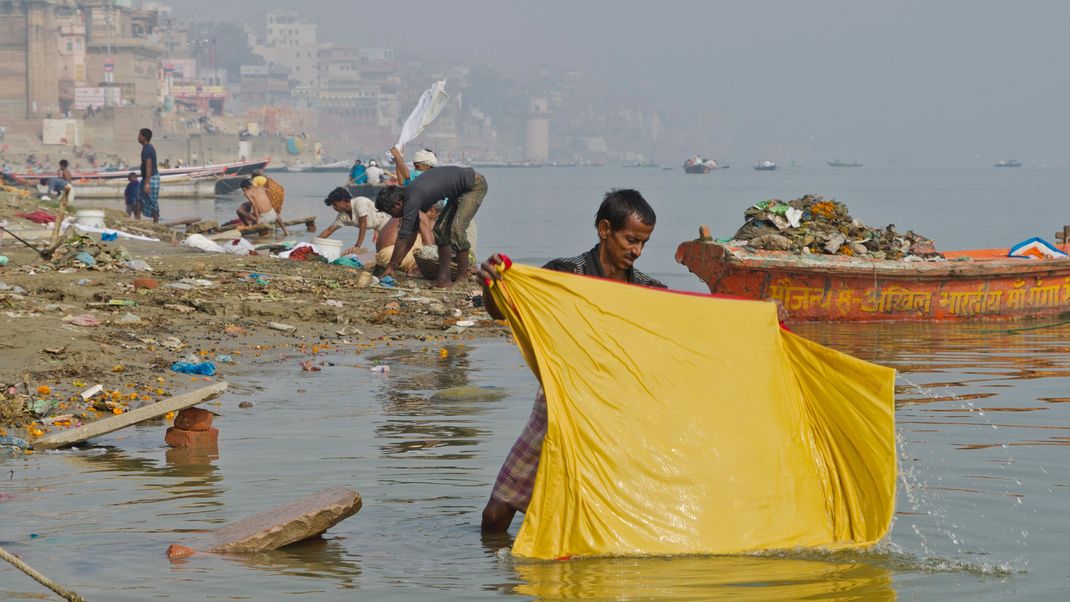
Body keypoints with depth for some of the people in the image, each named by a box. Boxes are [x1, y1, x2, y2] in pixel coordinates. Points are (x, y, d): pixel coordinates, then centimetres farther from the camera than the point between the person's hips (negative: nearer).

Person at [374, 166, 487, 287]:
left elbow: (403, 237, -24)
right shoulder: (410, 196, 4)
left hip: (475, 185, -10)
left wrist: (391, 267, -18)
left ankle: (463, 277, -11)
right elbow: (412, 232, 14)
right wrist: (396, 262, 13)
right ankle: (444, 276, 6)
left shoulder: (412, 200, -25)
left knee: (457, 229, -20)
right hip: (460, 191, 10)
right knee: (441, 228, 6)